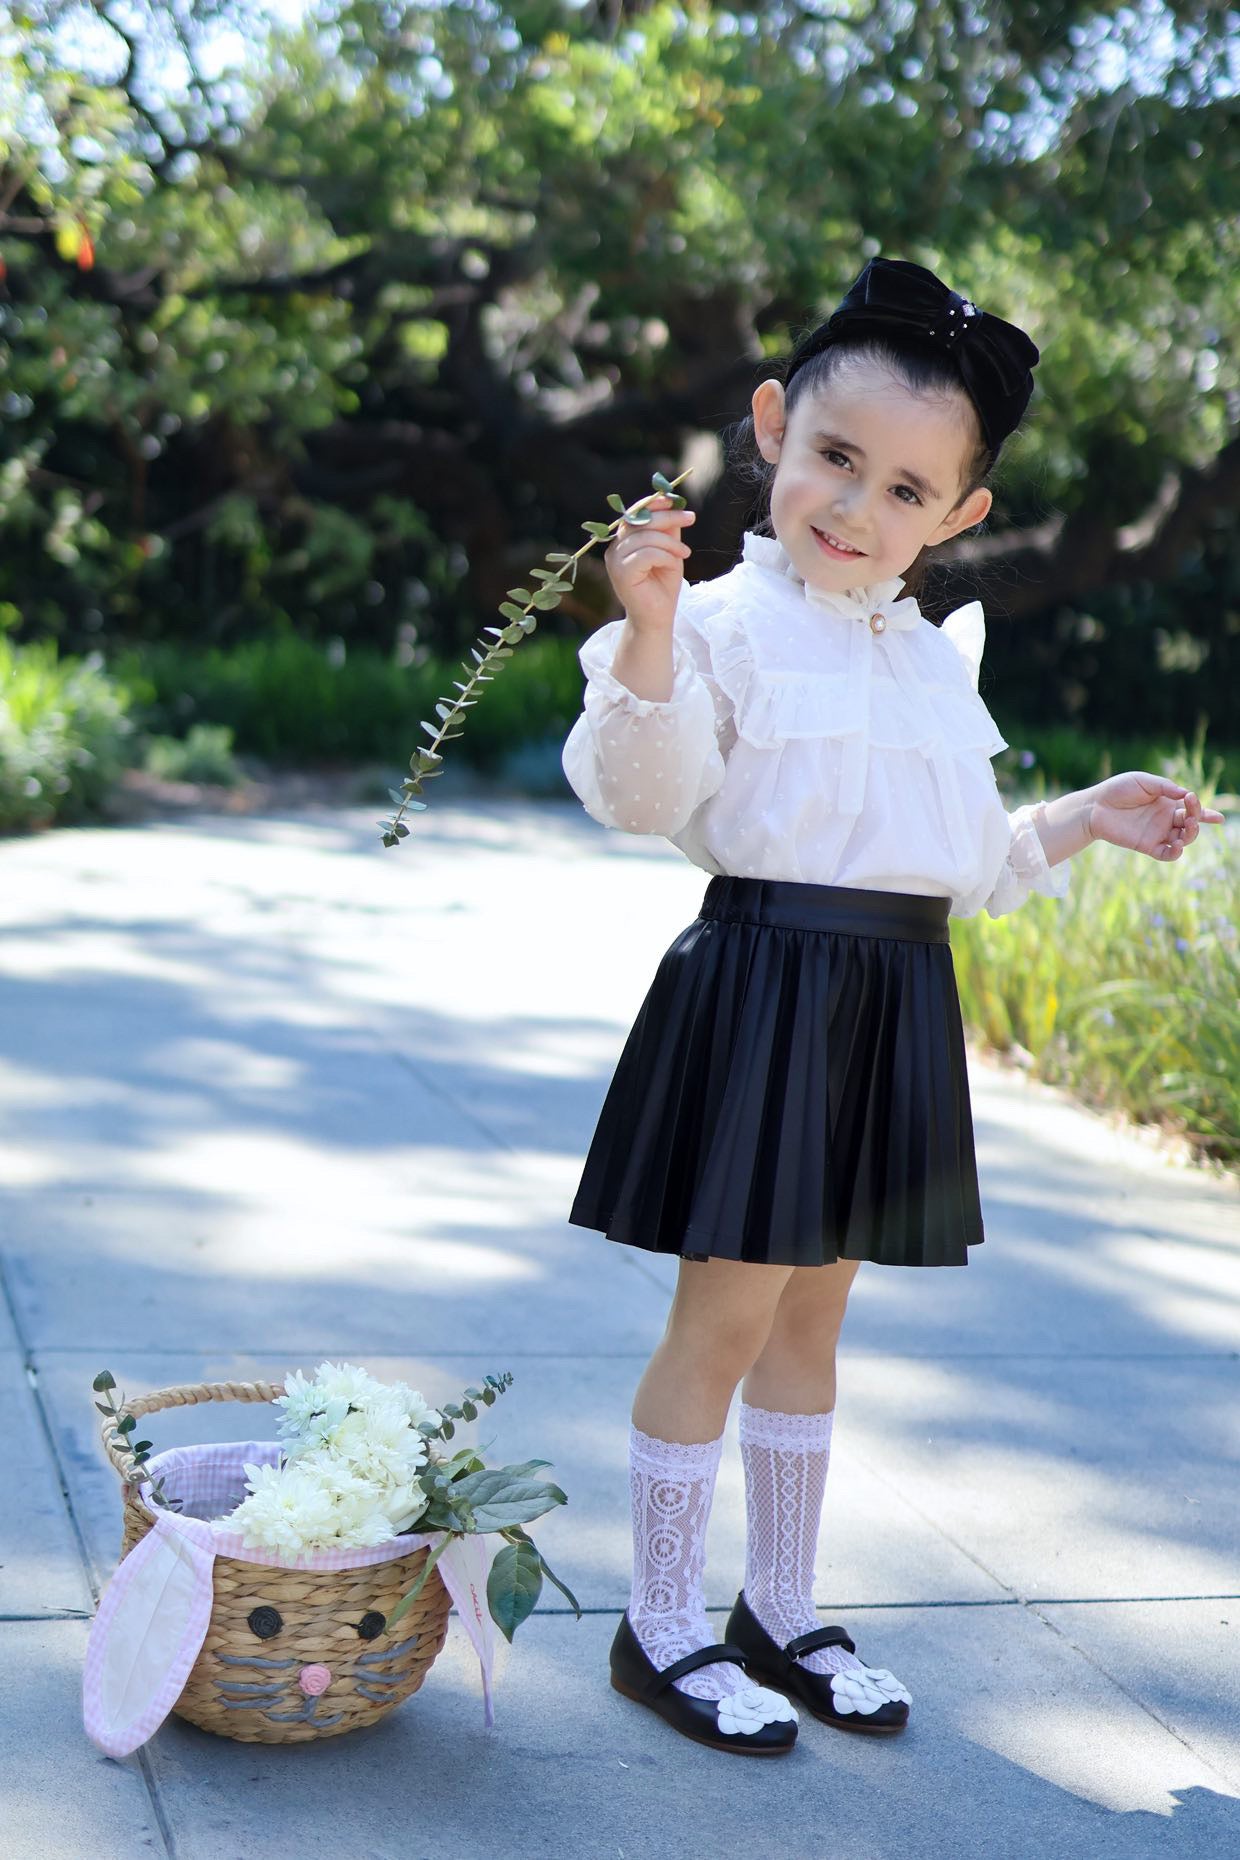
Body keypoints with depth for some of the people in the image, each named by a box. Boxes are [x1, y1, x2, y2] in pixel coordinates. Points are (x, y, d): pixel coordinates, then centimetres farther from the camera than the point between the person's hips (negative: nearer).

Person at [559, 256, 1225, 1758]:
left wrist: (1079, 824, 16)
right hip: (761, 984, -6)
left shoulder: (935, 661, 14)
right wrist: (648, 632, -31)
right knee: (725, 1314, -1)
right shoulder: (729, 621, -7)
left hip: (897, 1003, 7)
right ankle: (661, 1625, 15)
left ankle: (778, 1608, 29)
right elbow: (642, 792, -20)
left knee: (810, 1314, 16)